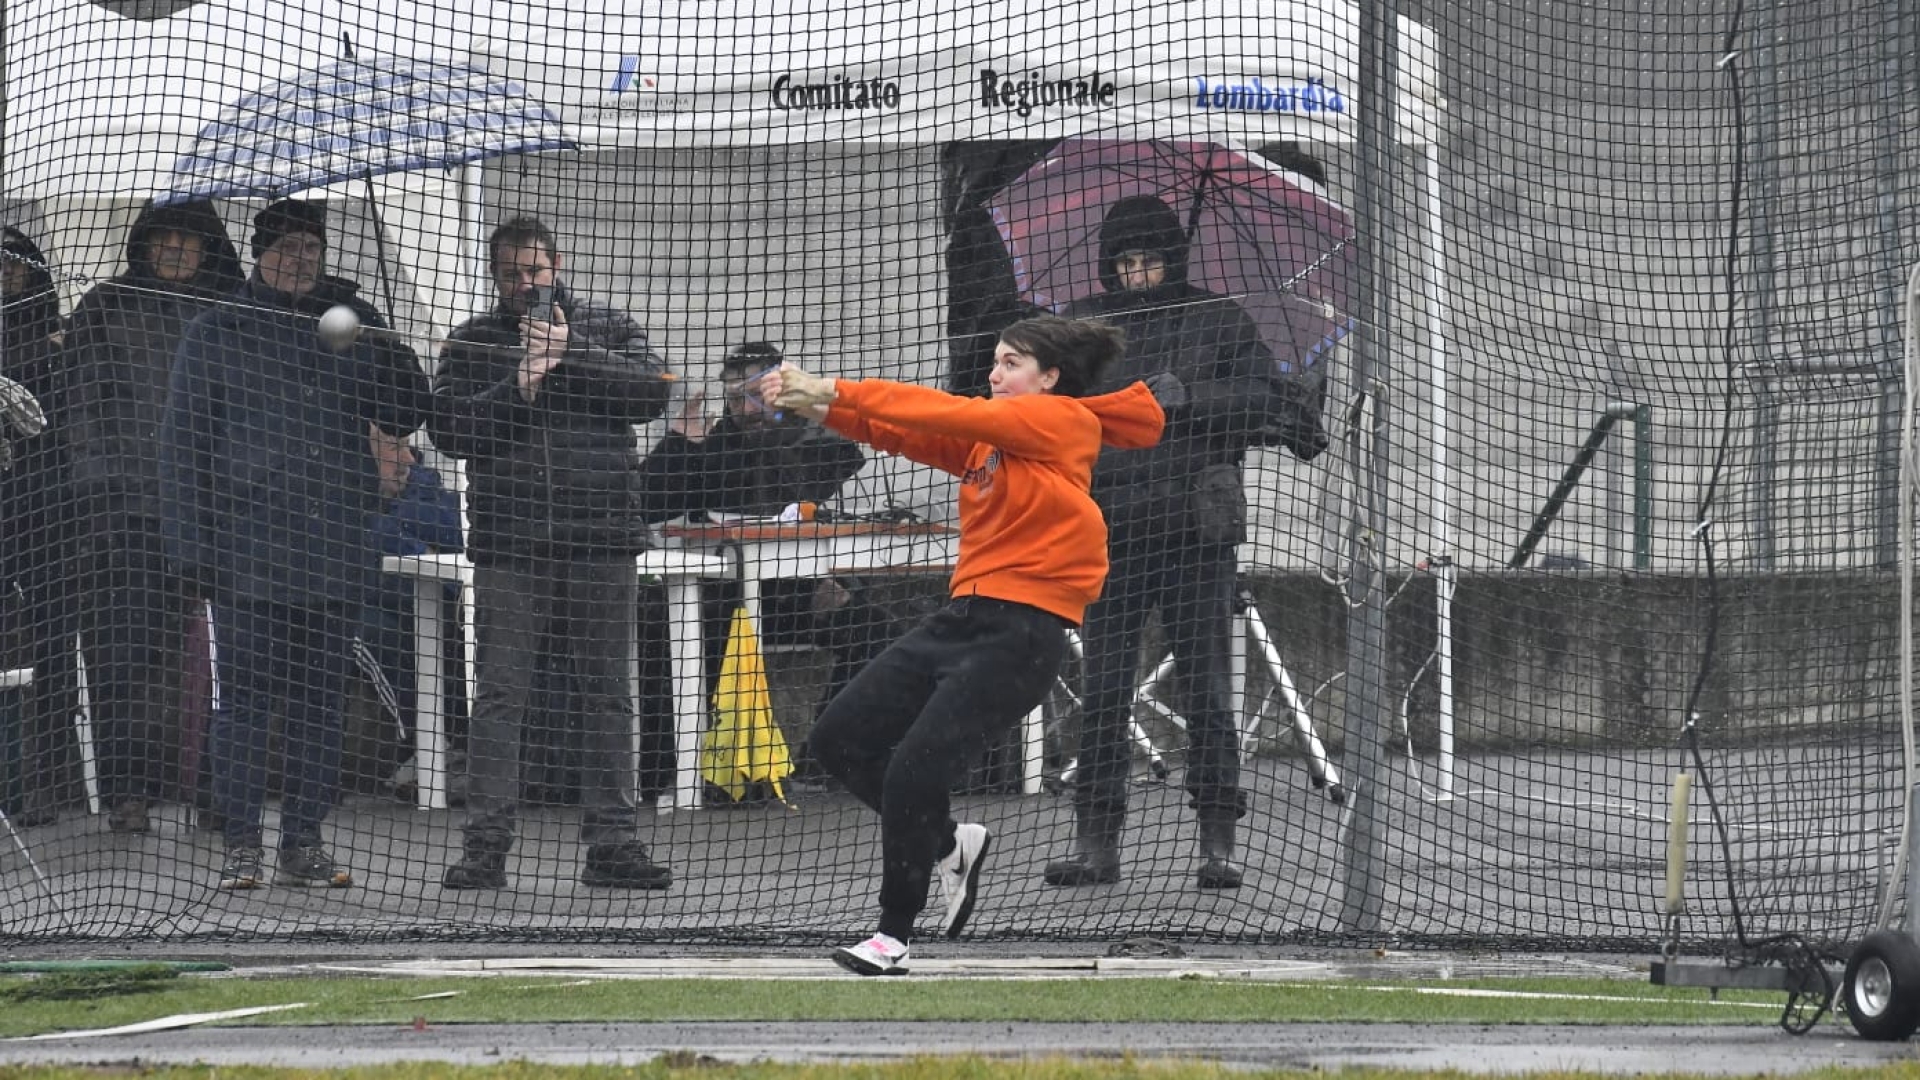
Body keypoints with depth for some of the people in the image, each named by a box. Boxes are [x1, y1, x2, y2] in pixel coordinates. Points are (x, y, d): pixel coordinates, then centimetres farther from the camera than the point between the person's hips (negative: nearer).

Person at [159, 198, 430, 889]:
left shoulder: (350, 329, 14)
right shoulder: (217, 334, 6)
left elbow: (403, 416, 14)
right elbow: (184, 442, 4)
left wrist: (384, 345, -5)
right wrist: (191, 544, -4)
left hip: (337, 553, 3)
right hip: (248, 553, -3)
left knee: (322, 701, 5)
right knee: (246, 696, -4)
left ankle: (304, 843, 10)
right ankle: (241, 844, 0)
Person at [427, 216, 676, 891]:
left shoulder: (607, 330, 11)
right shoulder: (472, 343, 11)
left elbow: (652, 391, -5)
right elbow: (448, 427, -1)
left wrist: (572, 357, -11)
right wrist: (517, 390, -13)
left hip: (600, 540, 1)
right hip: (509, 546, -1)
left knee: (606, 696, 3)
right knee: (499, 696, -4)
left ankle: (612, 843, 7)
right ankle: (485, 847, -4)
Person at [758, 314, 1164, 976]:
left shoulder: (1064, 420, -6)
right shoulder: (986, 436, 17)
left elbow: (950, 413, -12)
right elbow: (901, 432, 8)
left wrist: (836, 392, -11)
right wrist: (818, 405, -8)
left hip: (1024, 629, -8)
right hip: (965, 616, 8)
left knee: (915, 768, -15)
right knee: (840, 739, 5)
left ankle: (893, 935, -1)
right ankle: (949, 845, 23)